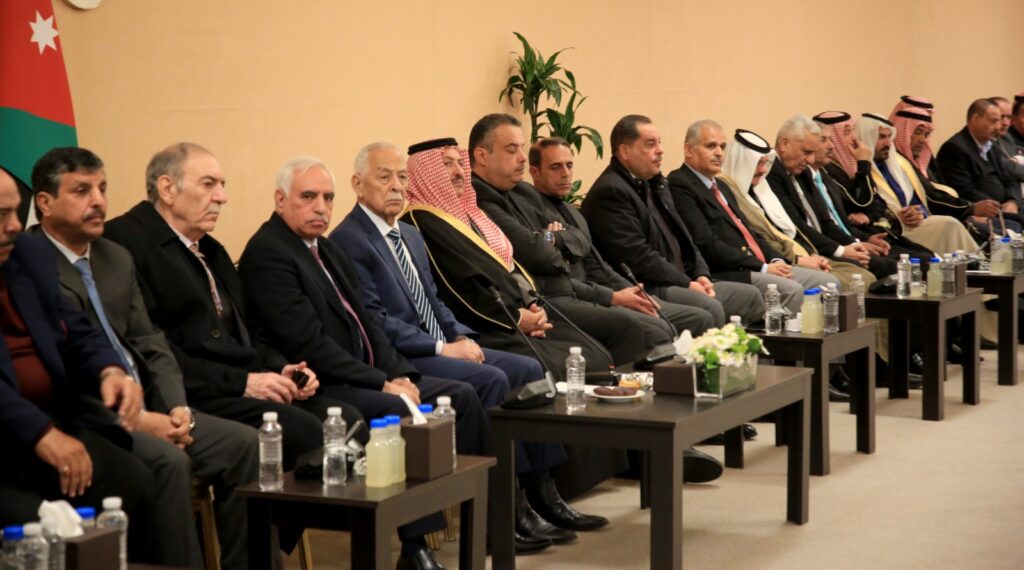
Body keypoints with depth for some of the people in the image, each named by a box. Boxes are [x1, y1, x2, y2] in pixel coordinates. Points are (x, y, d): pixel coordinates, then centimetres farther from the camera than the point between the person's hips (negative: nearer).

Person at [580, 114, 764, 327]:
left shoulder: (655, 184, 20)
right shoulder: (611, 192, -13)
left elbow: (682, 237, 22)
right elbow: (637, 256, -20)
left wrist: (701, 276, 3)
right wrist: (687, 283, -15)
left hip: (683, 282, 10)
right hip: (646, 289, -10)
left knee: (750, 295, 4)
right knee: (709, 309, -30)